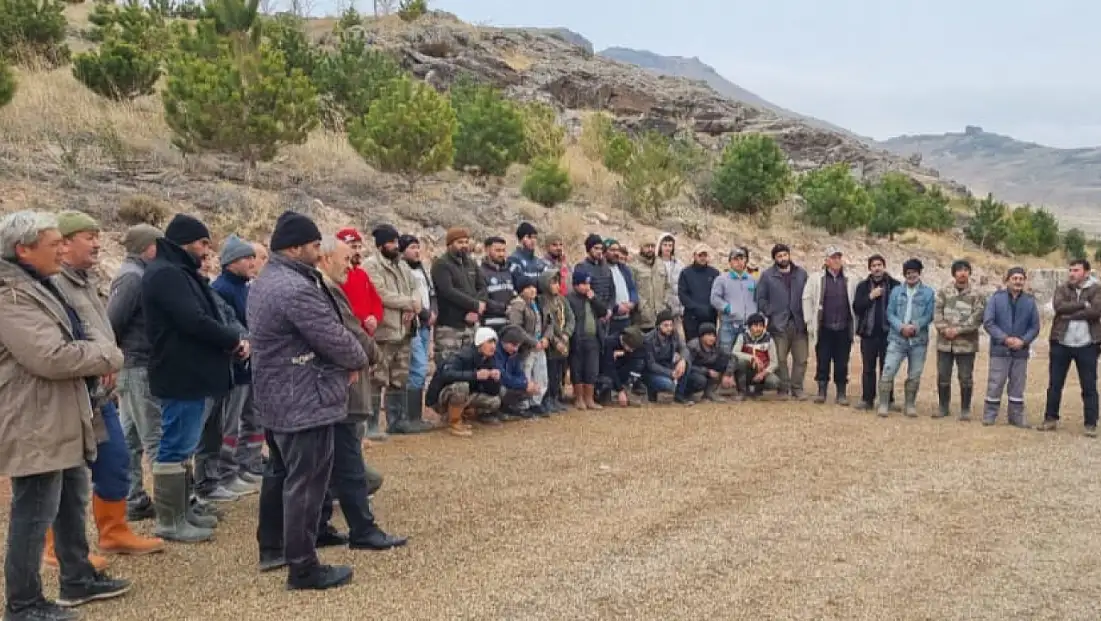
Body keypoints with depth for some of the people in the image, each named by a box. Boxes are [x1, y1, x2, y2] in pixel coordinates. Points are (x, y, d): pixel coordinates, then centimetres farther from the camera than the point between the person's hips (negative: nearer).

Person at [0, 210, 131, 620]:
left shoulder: (36, 286, 15)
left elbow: (65, 343, 23)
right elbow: (52, 356, -29)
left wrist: (97, 357, 2)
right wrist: (108, 355, -14)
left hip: (60, 419, 11)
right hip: (36, 425, -11)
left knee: (72, 505, 20)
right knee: (35, 514, -1)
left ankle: (78, 578, 33)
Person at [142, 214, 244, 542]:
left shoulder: (181, 273, 18)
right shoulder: (165, 274, -15)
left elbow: (204, 317, 18)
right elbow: (194, 321, -25)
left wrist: (230, 341, 0)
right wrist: (234, 341, -13)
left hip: (190, 374, 11)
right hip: (180, 376, -11)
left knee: (181, 445, 17)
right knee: (175, 447, -5)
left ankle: (182, 510, 26)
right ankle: (169, 521, 2)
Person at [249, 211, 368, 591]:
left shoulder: (265, 282, 13)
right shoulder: (297, 289, -23)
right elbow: (336, 339, -20)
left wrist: (345, 360, 5)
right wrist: (359, 360, 1)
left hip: (276, 399, 11)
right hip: (306, 402, -11)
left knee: (280, 476, 22)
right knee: (306, 484, -3)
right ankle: (303, 567, 4)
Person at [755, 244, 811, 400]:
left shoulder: (801, 274, 9)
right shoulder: (767, 275, 3)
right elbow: (761, 298, 3)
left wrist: (808, 315, 0)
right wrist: (770, 314, -5)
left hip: (799, 323, 2)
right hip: (779, 324, -2)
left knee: (801, 358, 2)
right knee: (780, 359, 0)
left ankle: (797, 388, 12)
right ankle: (784, 388, 10)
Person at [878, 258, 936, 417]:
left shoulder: (928, 292, 4)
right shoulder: (896, 291, 8)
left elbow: (929, 315, -2)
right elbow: (890, 313, 2)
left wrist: (915, 327, -17)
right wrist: (901, 327, -14)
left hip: (919, 340, 0)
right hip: (897, 338, 0)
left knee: (914, 375, 7)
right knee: (888, 371, -8)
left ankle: (910, 405, 19)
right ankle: (884, 404, -2)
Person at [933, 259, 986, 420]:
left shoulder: (977, 295, 0)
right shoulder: (943, 292, 7)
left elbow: (977, 318, -9)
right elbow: (937, 313, 0)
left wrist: (958, 330, -17)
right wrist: (944, 329, -16)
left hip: (966, 343, -2)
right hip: (944, 342, 2)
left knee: (966, 378, 3)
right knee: (943, 376, 9)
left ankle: (965, 409, 15)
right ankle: (943, 407, 22)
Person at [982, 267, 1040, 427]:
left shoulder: (1030, 301, 3)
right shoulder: (996, 298, -3)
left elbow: (1035, 326, 5)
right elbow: (988, 322, -7)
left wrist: (1023, 340, -12)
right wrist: (1005, 339, -15)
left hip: (1021, 351, 2)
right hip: (999, 350, -2)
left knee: (1018, 385, 9)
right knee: (995, 384, 0)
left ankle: (1017, 416, 19)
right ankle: (989, 415, 9)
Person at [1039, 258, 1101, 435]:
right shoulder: (1062, 289, 6)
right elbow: (1059, 307, -13)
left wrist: (1070, 314, -15)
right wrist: (1083, 304, -15)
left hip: (1087, 345, -2)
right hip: (1061, 344, 2)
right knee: (1055, 384, 8)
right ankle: (1050, 419, 18)